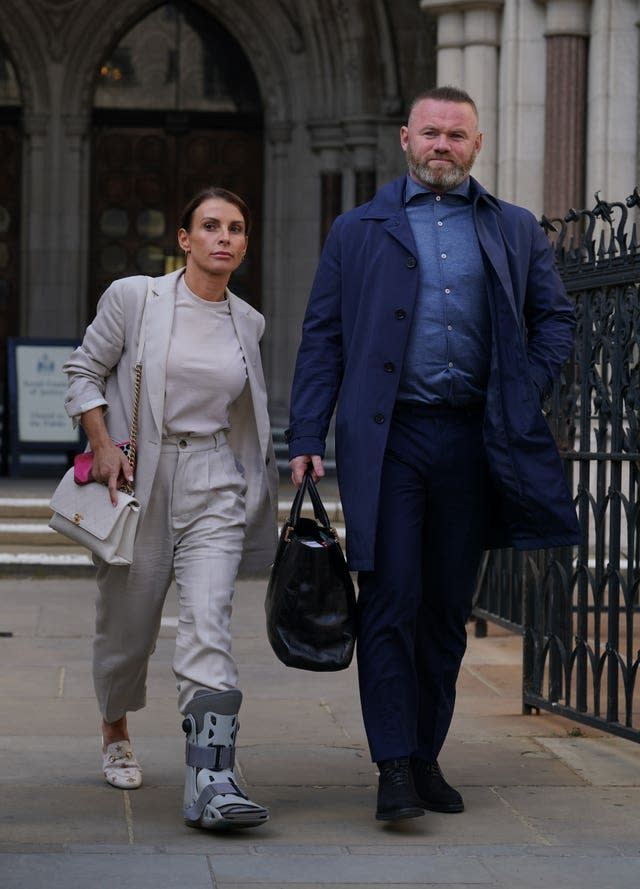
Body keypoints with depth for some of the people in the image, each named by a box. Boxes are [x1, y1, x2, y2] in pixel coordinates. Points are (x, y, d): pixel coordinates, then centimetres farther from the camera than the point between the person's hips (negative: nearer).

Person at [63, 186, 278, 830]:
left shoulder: (247, 323, 8)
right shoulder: (133, 298, -3)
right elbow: (84, 371, 2)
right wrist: (102, 444, -10)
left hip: (214, 486, 1)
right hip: (137, 477, -1)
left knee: (208, 620, -16)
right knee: (128, 617, 11)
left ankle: (210, 779, -24)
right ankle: (115, 732, 41)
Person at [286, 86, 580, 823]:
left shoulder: (514, 231, 14)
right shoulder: (357, 231, 10)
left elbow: (555, 316, 18)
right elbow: (321, 338, 7)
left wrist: (525, 395, 3)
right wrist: (306, 440, -2)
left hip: (472, 440, 2)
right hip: (387, 437, -2)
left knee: (448, 609, 7)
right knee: (390, 601, -8)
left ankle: (426, 756, 18)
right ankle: (395, 768, -7)